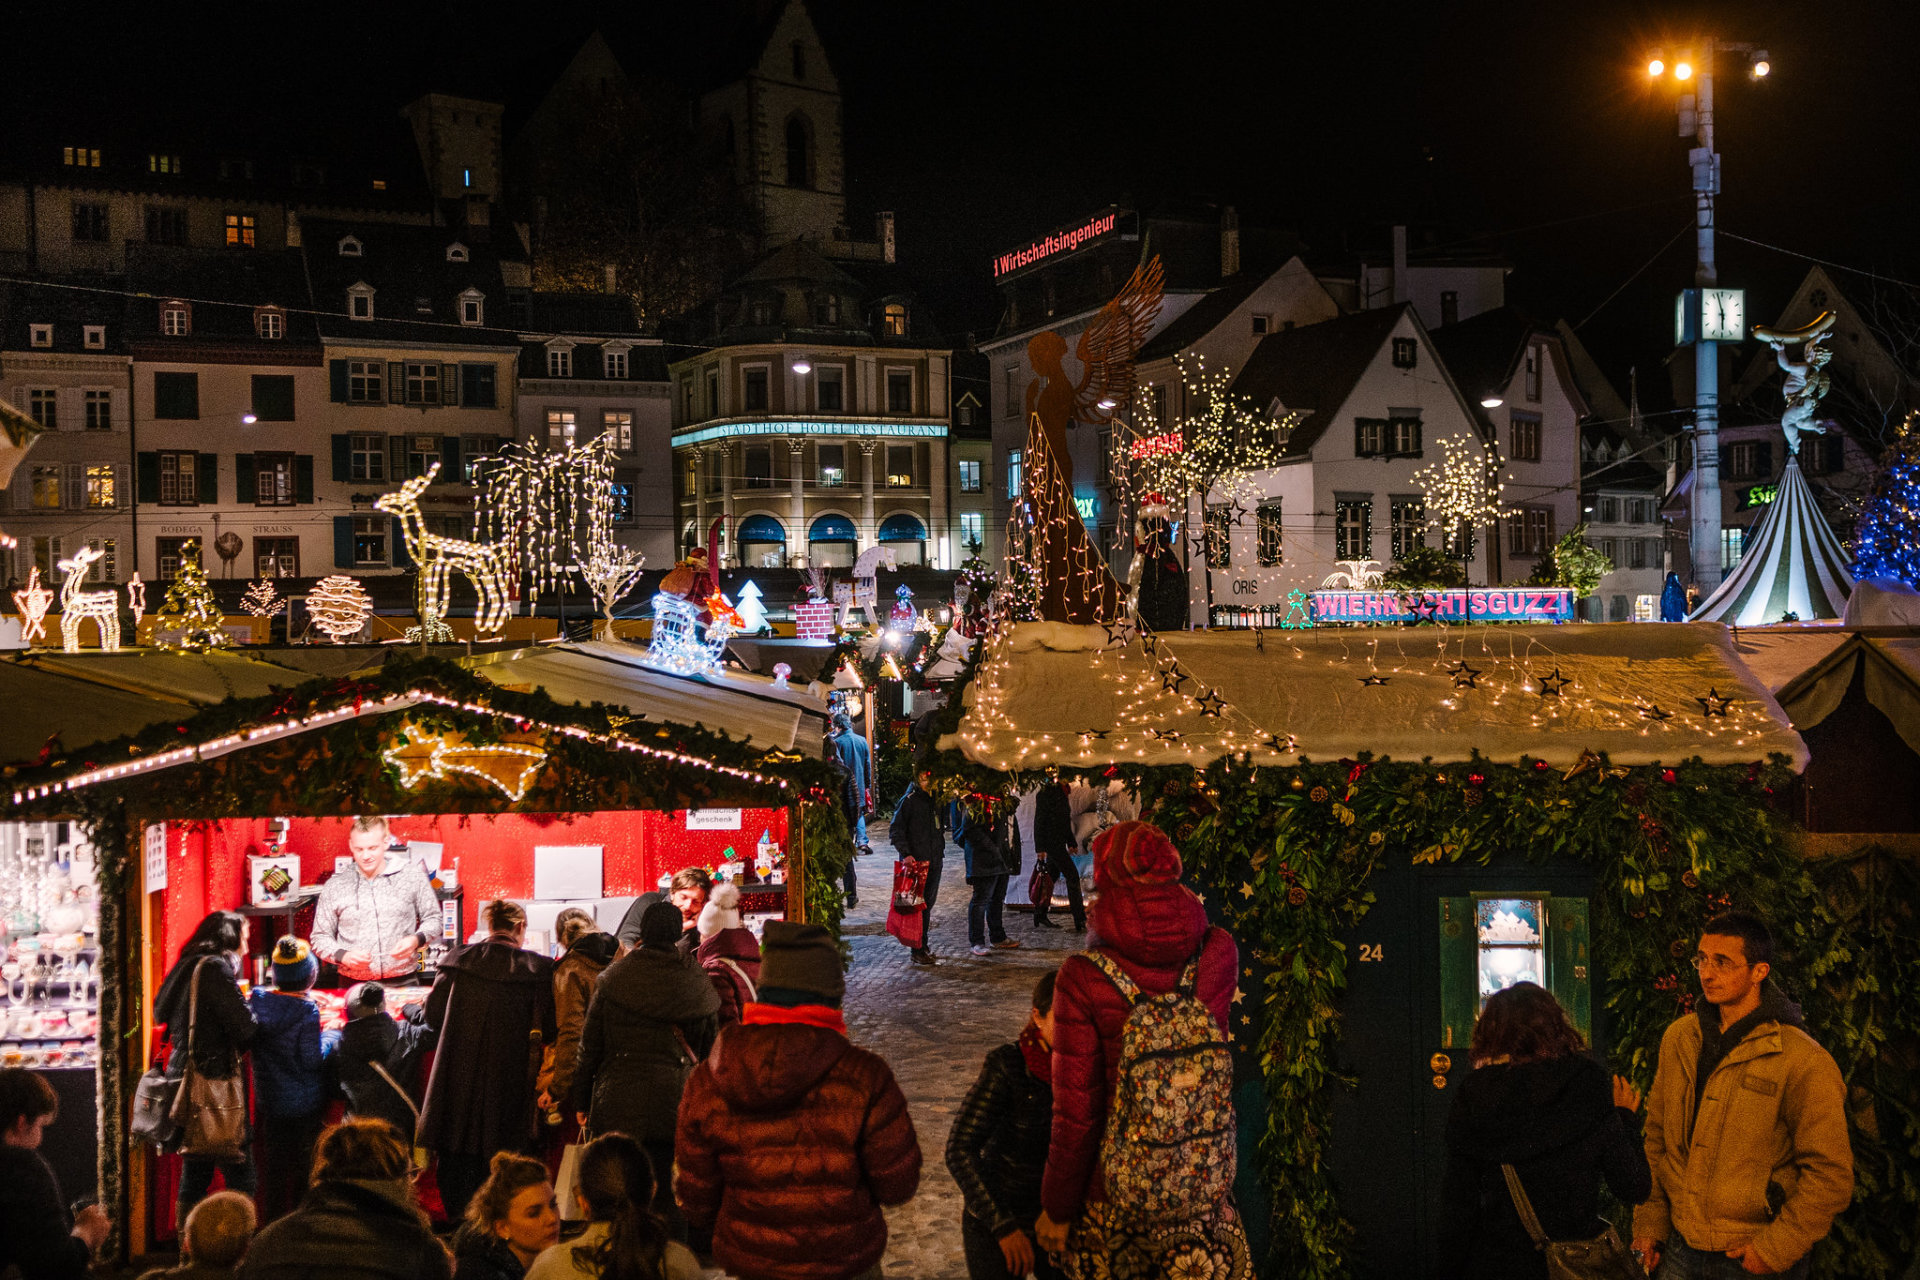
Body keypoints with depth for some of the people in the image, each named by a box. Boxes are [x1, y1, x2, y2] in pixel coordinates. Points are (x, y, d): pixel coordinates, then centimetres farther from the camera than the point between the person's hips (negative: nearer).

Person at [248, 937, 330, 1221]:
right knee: (306, 1166, 8)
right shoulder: (306, 1011, -19)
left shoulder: (256, 1001, -5)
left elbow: (246, 1039, 8)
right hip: (306, 1102, -4)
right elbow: (311, 1059, -19)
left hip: (268, 1100, 4)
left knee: (273, 1166, 14)